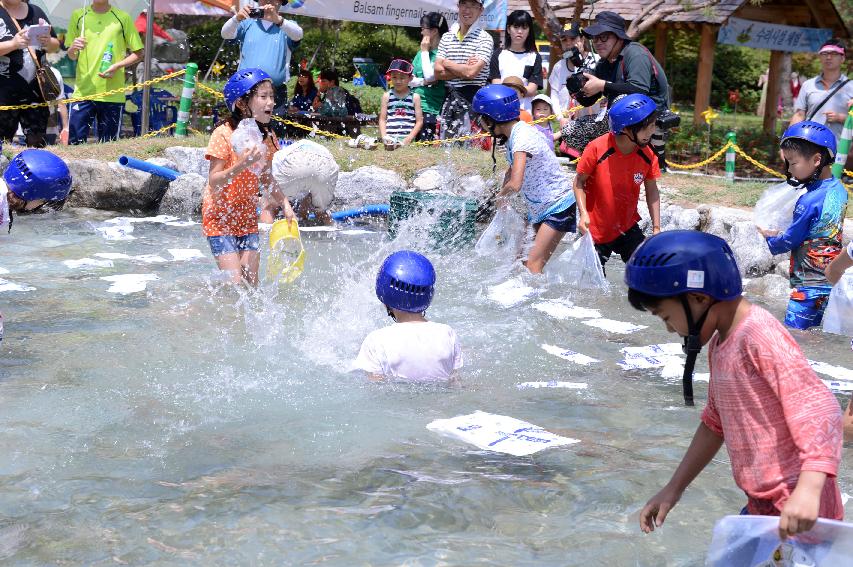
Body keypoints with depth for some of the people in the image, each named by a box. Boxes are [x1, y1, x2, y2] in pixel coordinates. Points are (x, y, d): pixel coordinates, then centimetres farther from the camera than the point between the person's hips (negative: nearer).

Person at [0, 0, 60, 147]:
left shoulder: (36, 12, 12)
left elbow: (56, 46, 15)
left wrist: (48, 42, -7)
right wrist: (13, 44, -25)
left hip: (36, 89, 4)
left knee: (38, 143, 4)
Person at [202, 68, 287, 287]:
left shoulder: (267, 137, 1)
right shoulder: (224, 134, -17)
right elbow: (214, 182, -20)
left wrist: (285, 204, 2)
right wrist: (242, 165, -34)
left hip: (247, 217, 6)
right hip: (220, 217, -5)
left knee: (251, 282, 2)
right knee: (235, 282, -11)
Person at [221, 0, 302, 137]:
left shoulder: (287, 26, 11)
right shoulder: (247, 23, 14)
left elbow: (298, 35, -12)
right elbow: (226, 34, -2)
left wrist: (278, 20, -31)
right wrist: (236, 18, -24)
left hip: (276, 93, -1)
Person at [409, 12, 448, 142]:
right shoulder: (421, 53, 15)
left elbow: (430, 76, -15)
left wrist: (425, 52, -5)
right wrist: (423, 81, -8)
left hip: (432, 109, -6)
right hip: (414, 106, 6)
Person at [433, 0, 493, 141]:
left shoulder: (484, 38, -3)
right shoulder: (447, 37, 12)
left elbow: (472, 72, -15)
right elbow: (438, 72, 2)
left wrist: (447, 63, -1)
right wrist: (464, 69, -9)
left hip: (473, 98, -5)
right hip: (450, 98, 5)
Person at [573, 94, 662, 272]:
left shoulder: (647, 155, -9)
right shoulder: (597, 148, -20)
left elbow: (652, 191, 3)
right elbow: (579, 182, -9)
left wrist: (656, 228, -3)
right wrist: (583, 214, -21)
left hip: (628, 228, 3)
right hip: (596, 230, -2)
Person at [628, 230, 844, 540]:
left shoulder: (760, 336, -19)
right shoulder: (720, 342, 10)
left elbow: (819, 410, -25)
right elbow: (715, 423, 20)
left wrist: (808, 489, -36)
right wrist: (674, 488, 20)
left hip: (797, 513, -9)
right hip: (761, 505, 9)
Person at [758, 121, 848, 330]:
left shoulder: (809, 201, -22)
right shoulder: (839, 190, 4)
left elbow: (790, 240, -11)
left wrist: (770, 238, 8)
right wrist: (780, 234, 12)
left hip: (810, 284, -9)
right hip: (831, 280, 9)